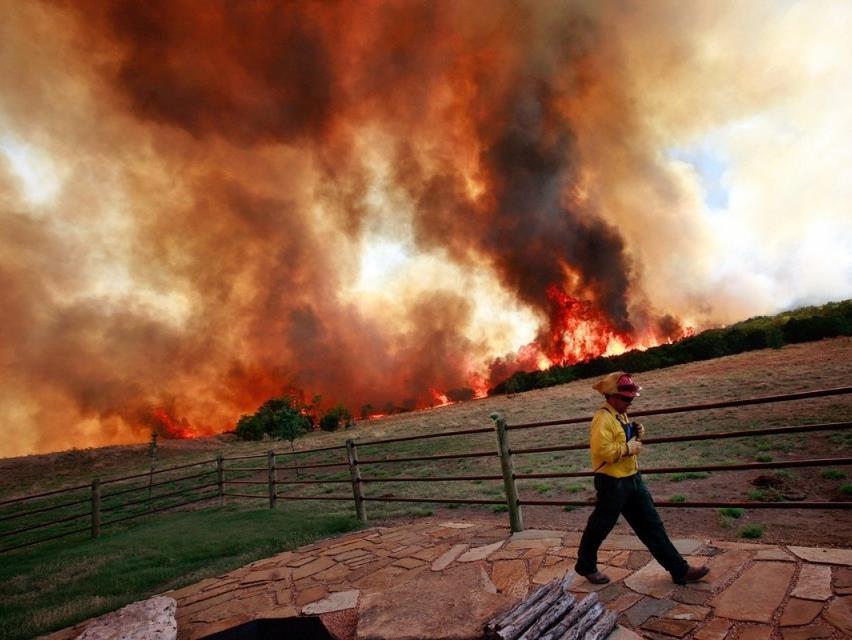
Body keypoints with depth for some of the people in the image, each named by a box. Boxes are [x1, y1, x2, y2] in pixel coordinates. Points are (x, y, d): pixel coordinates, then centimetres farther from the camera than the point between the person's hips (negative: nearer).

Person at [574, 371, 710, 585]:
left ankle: (679, 570, 22)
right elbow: (602, 450, -32)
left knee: (651, 525, 14)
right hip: (612, 483, -9)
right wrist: (628, 448, -20)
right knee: (599, 527, 8)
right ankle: (585, 565, 27)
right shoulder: (603, 418, -22)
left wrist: (636, 435, 2)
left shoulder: (621, 415, 10)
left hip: (632, 479, 9)